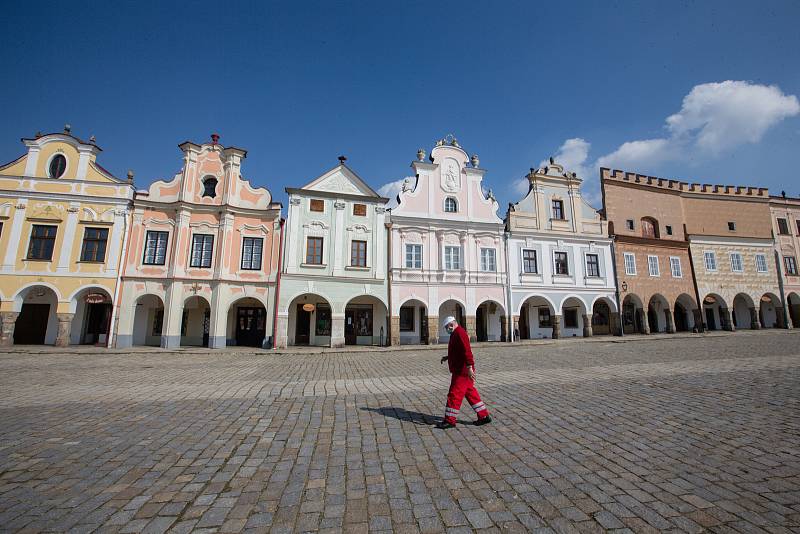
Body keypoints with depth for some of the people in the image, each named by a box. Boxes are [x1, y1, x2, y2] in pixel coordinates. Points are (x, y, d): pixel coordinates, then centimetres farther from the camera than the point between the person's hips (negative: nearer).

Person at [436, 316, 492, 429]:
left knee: (454, 394, -4)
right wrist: (448, 357, 18)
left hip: (462, 371, -11)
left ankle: (450, 420, 4)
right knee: (471, 393, 15)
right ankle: (484, 416, 22)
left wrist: (469, 367, -31)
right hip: (461, 370, 11)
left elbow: (466, 350, -26)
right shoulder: (456, 334, 17)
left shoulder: (459, 333, -16)